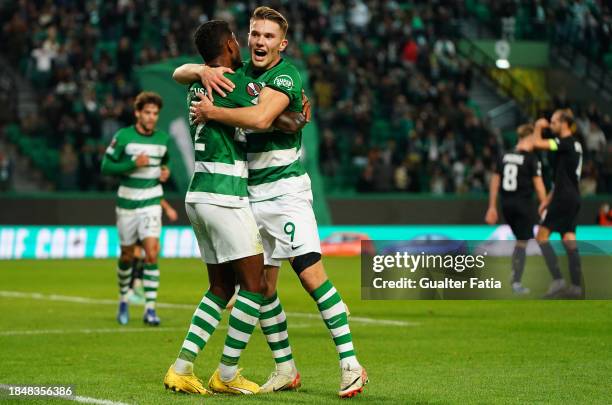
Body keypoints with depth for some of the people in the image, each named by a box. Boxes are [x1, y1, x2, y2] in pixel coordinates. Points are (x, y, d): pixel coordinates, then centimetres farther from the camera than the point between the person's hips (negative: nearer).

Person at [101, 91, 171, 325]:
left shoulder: (163, 139, 4)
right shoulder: (123, 137, -8)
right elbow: (106, 166, -8)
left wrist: (165, 171, 1)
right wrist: (133, 163, -19)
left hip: (151, 202, 1)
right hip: (127, 202, -1)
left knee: (152, 253, -15)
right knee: (127, 255, 9)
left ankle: (150, 308, -12)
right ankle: (123, 301, 32)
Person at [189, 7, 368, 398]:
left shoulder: (287, 75, -12)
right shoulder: (241, 73, 11)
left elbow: (261, 118, -28)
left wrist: (211, 112, -18)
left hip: (286, 190, -7)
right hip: (250, 196, 7)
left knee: (312, 275, -16)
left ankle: (351, 365, -14)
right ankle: (285, 368, 18)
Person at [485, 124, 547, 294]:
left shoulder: (505, 156, 6)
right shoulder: (531, 158, -10)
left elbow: (494, 182, 8)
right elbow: (538, 185, -10)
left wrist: (492, 207, 14)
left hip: (507, 203, 5)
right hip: (524, 203, -5)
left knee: (520, 240, 22)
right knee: (522, 243, 3)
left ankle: (513, 272, 15)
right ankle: (516, 283, 1)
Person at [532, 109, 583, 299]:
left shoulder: (566, 142, -11)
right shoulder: (575, 144, 17)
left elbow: (538, 143, -21)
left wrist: (538, 127, 0)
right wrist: (548, 199, 23)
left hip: (563, 198, -9)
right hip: (573, 198, 9)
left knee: (542, 236, -5)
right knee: (569, 240, 6)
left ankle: (557, 279, -13)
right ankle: (576, 286, 2)